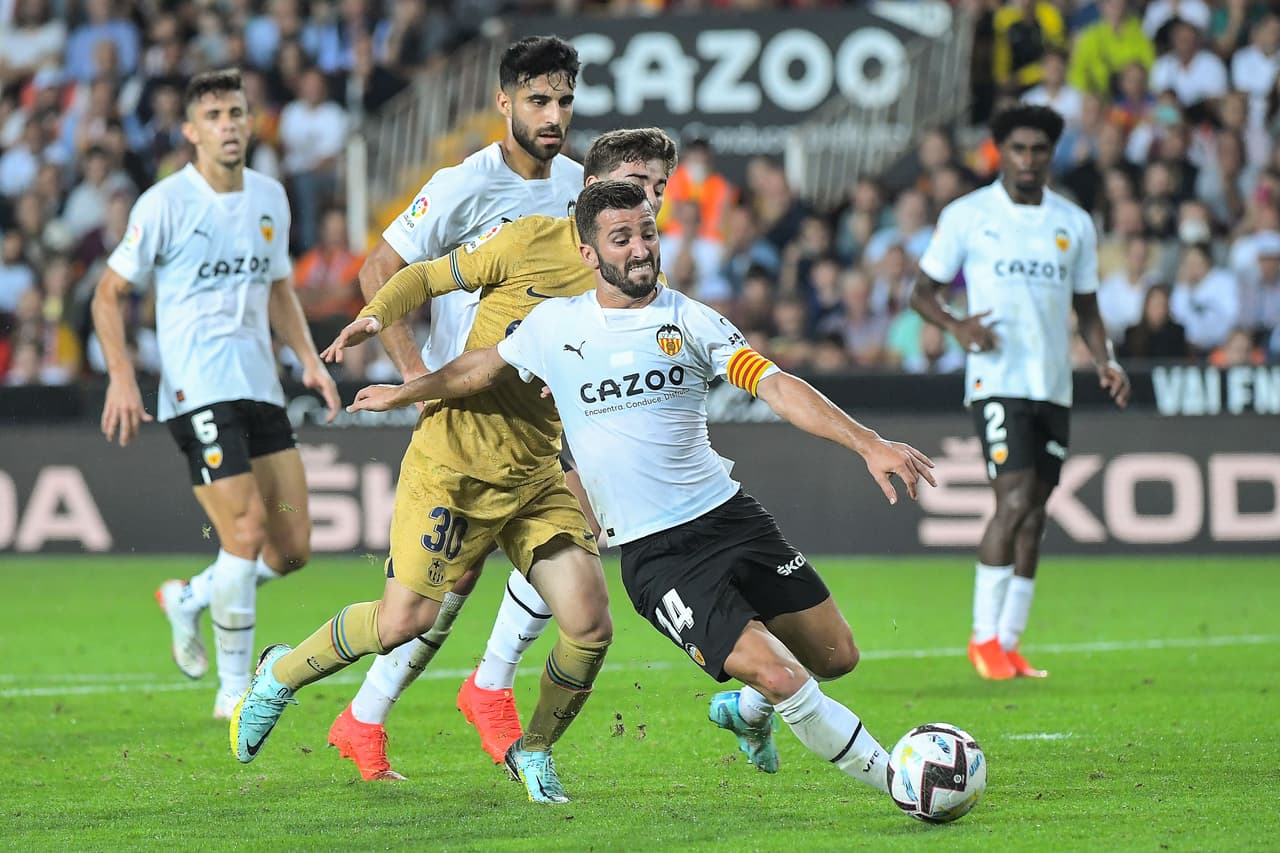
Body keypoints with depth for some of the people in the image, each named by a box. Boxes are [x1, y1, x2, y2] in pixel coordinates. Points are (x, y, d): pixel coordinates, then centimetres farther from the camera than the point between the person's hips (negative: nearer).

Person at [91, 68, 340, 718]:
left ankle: (188, 601, 28)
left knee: (292, 548, 1)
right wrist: (122, 378, -12)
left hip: (261, 389, 6)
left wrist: (308, 357, 9)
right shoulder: (164, 203, -7)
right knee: (246, 535, -16)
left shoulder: (269, 197, 11)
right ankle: (234, 688, -2)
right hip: (198, 391, -6)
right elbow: (110, 294, -1)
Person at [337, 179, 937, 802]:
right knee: (781, 677, -17)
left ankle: (748, 711, 36)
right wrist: (403, 394, 35)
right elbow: (486, 366, 21)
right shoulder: (554, 325, 1)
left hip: (730, 517, 3)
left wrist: (868, 444, -22)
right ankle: (891, 778, 0)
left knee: (836, 658, 5)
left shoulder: (688, 319, -1)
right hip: (655, 556, -3)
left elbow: (776, 386, -10)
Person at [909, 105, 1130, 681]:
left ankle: (1008, 643, 10)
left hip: (1055, 388, 5)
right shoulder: (967, 216, 1)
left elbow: (1086, 309, 19)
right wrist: (956, 325, -15)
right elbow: (923, 291, 5)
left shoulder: (1075, 224, 13)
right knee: (1015, 500, -17)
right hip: (997, 380, -5)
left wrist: (1106, 362, 2)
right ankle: (984, 636, -9)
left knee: (1035, 513, 4)